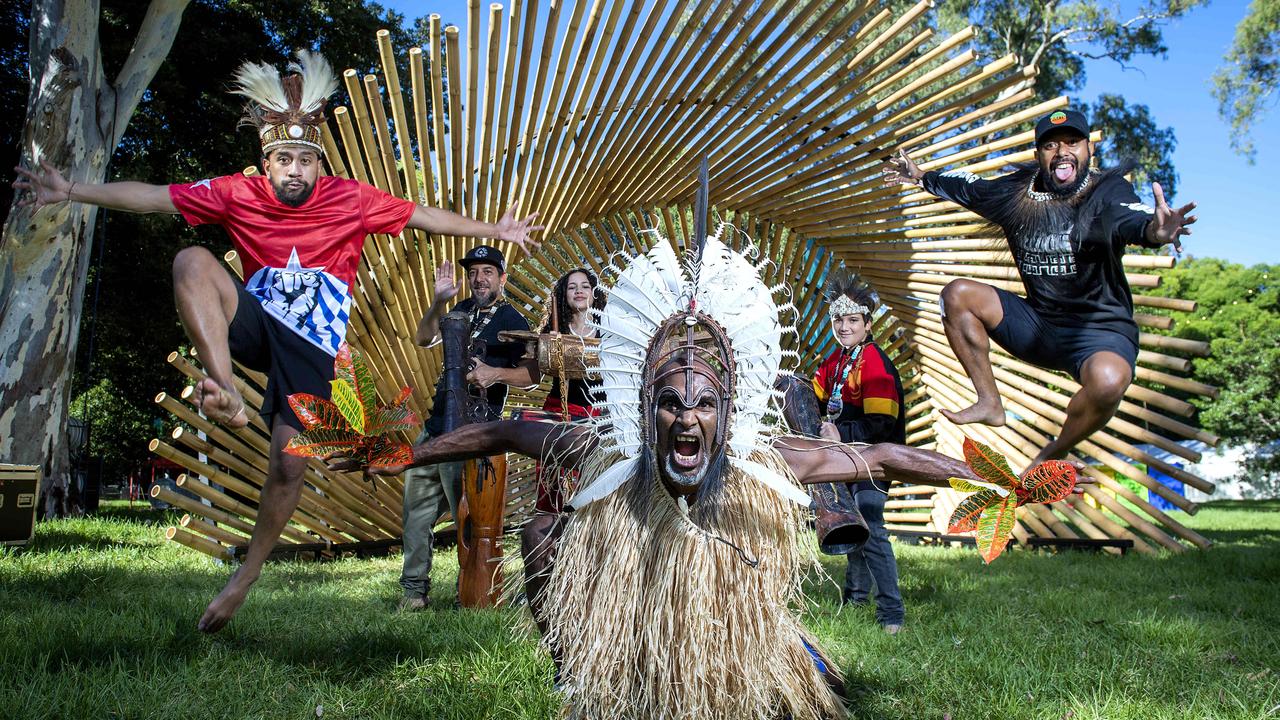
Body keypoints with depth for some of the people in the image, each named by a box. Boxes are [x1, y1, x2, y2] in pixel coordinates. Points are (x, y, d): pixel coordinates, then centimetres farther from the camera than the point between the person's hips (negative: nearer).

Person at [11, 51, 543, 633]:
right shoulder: (240, 194, 0)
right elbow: (153, 197, -1)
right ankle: (226, 392, -36)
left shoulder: (349, 199, -2)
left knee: (288, 466, -6)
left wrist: (493, 231, 4)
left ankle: (245, 577, 15)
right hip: (255, 325, 1)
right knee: (192, 261, -26)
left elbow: (424, 216, 2)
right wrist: (72, 191, -7)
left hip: (313, 348, -1)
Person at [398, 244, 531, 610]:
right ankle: (414, 588, 16)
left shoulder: (513, 321, -4)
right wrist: (439, 301, -1)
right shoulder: (463, 309, 16)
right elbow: (424, 339, 12)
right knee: (417, 506, 8)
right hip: (438, 423, 7)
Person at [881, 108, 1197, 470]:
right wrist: (921, 176, 34)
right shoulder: (1019, 192, 1)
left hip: (1100, 330, -6)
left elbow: (1132, 219, -37)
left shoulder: (1108, 192, -14)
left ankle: (1052, 456, -6)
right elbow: (969, 188, 20)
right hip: (1037, 324, 6)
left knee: (1107, 379, -38)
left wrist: (1155, 230, -61)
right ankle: (990, 403, 7)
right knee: (958, 294, -1)